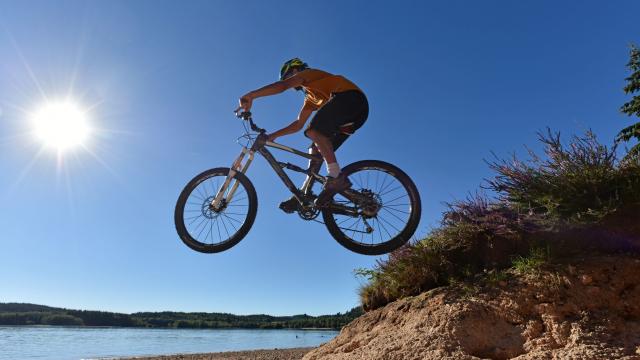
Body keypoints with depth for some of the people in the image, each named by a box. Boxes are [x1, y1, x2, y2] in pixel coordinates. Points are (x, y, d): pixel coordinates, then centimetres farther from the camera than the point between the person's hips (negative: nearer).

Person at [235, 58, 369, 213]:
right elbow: (299, 123, 29)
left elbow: (281, 85, -9)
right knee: (316, 150, 4)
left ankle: (337, 177, -25)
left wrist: (251, 95, -14)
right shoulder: (311, 98, 33)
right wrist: (274, 135, 25)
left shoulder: (307, 73, 10)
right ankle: (304, 194, 2)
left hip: (351, 97, -9)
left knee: (313, 130, -22)